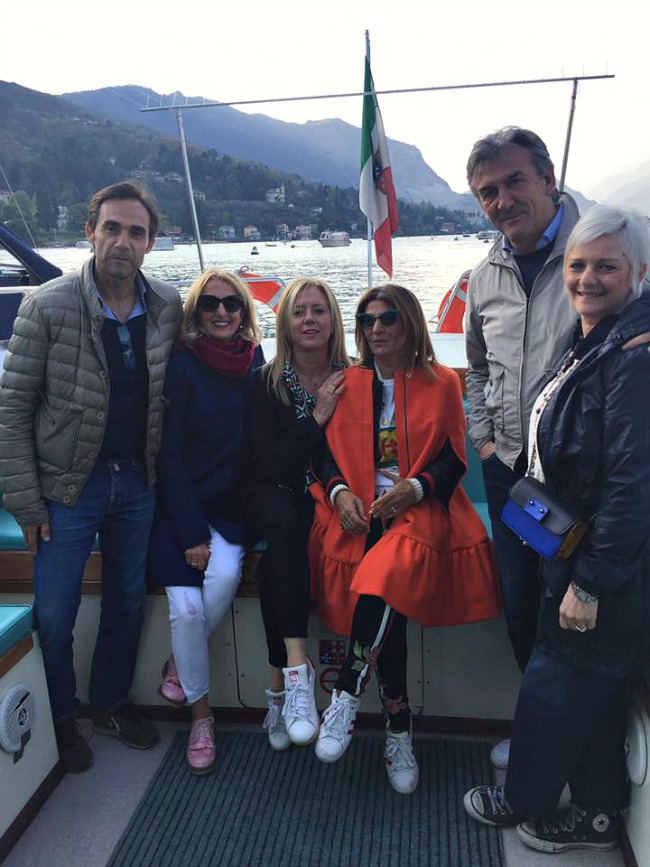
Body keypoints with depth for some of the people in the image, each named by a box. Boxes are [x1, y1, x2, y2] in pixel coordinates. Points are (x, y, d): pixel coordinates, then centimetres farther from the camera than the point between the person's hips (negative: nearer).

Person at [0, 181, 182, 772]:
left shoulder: (168, 306, -3)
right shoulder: (47, 306, -12)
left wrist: (167, 475, 2)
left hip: (138, 480, 3)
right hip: (68, 483, -3)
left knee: (128, 601, 17)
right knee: (54, 616, 7)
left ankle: (111, 701, 41)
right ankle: (58, 720, 34)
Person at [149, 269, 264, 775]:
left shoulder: (255, 363, 3)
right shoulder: (181, 367, -7)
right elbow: (169, 456, -8)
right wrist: (191, 534, -13)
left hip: (232, 503, 2)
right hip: (181, 503, -2)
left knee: (225, 575, -25)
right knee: (186, 606, -15)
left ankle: (180, 664, 6)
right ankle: (201, 715, 10)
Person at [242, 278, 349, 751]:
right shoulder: (266, 382, 0)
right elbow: (267, 465, -7)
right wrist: (317, 419, -13)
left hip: (328, 501, 0)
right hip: (277, 498, 0)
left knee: (275, 561, -29)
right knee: (282, 526, -35)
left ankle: (279, 685, -19)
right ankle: (297, 669, -36)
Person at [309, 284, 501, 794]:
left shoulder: (442, 384, 11)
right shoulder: (346, 384, 16)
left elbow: (454, 460, 5)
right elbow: (325, 453, 12)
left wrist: (412, 489, -12)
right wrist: (340, 492, -8)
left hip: (419, 510, -1)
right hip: (357, 512, 2)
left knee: (385, 575, -33)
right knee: (387, 600, -23)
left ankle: (346, 697, -18)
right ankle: (398, 726, -6)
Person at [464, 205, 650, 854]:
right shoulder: (591, 344, 8)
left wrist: (591, 582, -22)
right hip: (578, 551, 9)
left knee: (551, 685, 9)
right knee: (594, 688, 21)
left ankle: (526, 801, 34)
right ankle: (596, 815, 41)